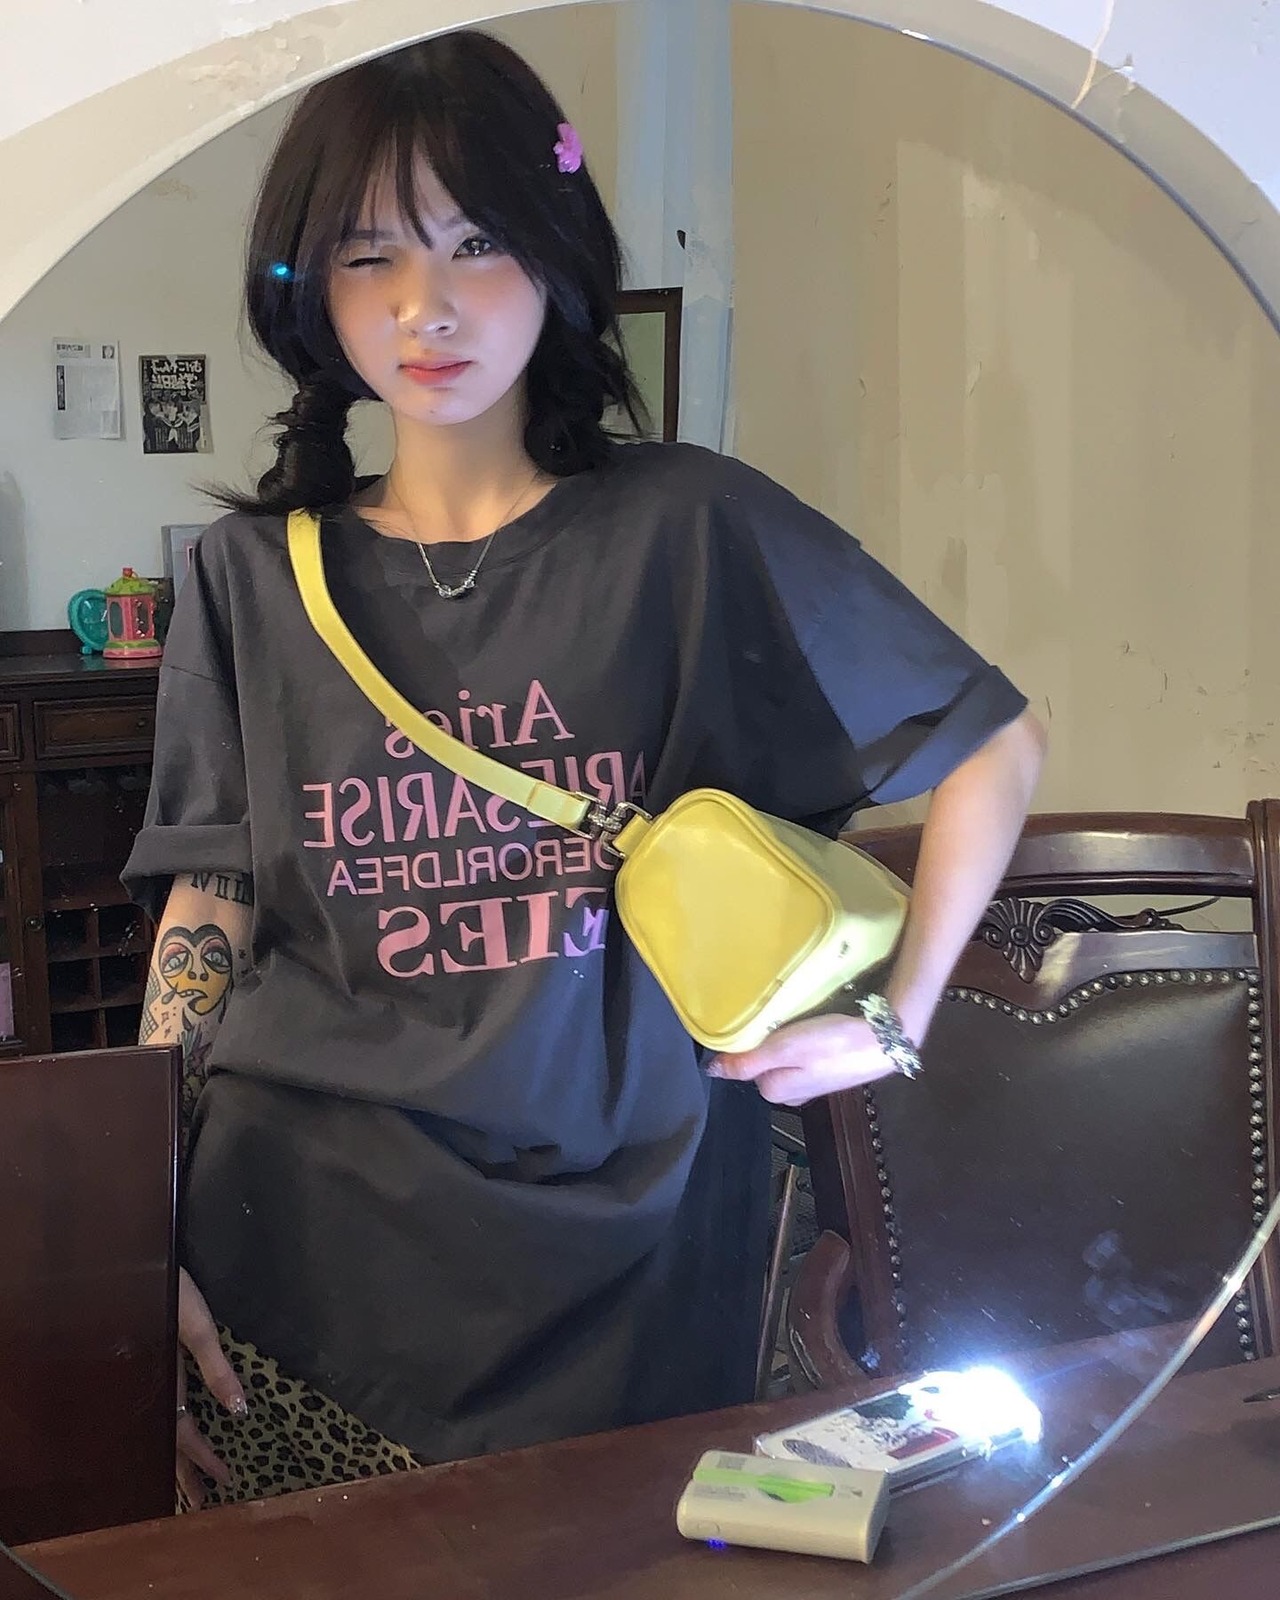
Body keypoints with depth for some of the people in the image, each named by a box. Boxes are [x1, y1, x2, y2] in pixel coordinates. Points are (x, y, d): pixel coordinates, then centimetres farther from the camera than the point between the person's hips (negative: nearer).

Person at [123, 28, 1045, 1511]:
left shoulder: (688, 529, -3)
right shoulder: (254, 573, 5)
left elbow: (994, 742, 5)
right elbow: (204, 916, 5)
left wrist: (895, 1016, 2)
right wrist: (139, 1253, -1)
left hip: (617, 1263, -1)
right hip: (301, 1256, 1)